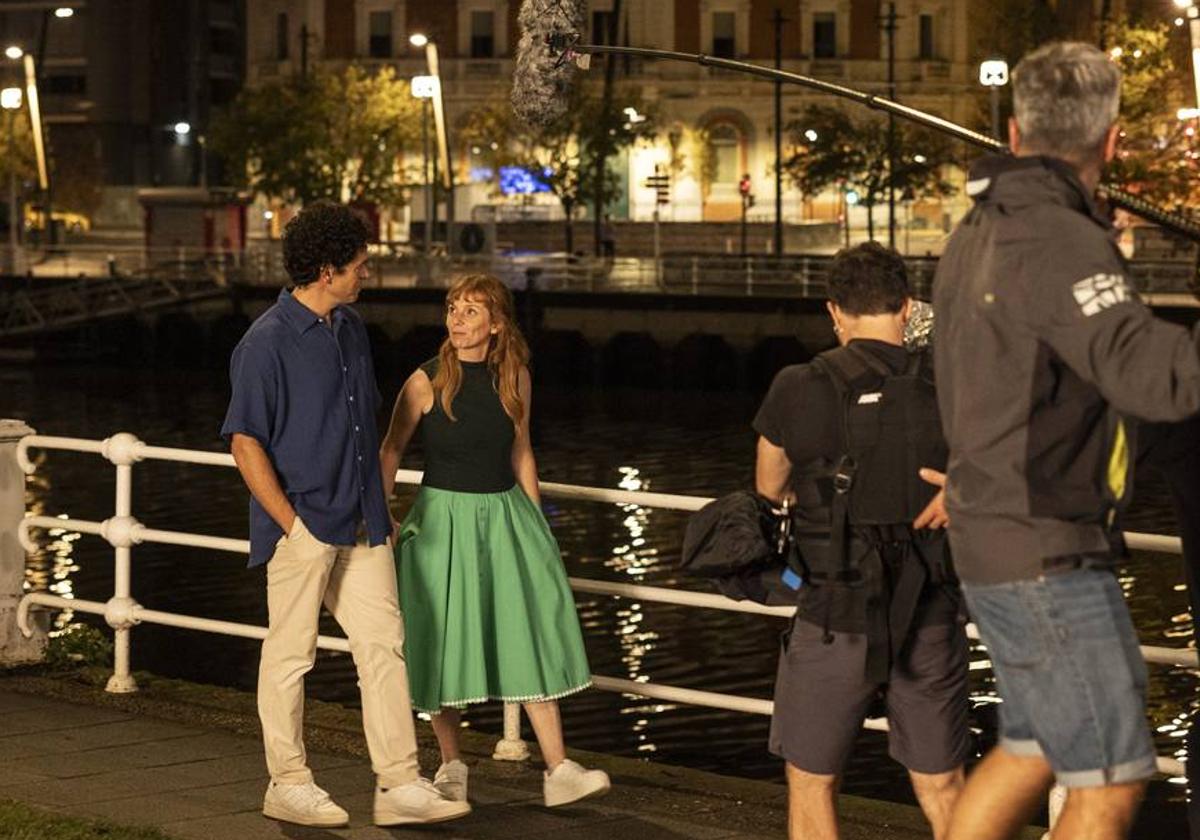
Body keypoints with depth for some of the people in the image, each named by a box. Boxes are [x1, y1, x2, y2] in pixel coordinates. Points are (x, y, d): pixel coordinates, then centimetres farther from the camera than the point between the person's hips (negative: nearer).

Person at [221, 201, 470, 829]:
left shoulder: (350, 329, 12)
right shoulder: (266, 343, -12)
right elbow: (245, 442, -13)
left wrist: (379, 507, 19)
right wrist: (291, 524, -16)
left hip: (360, 526, 7)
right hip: (303, 527, -7)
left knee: (383, 645, 3)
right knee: (290, 654, 4)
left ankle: (400, 785, 5)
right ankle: (288, 784, 15)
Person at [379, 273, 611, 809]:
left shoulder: (513, 378, 2)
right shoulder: (427, 381, -8)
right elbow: (391, 450, 1)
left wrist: (536, 523, 13)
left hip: (504, 515, 3)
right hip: (443, 517, -3)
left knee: (531, 638, -3)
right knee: (445, 641, 4)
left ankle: (558, 772, -3)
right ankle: (451, 766, 20)